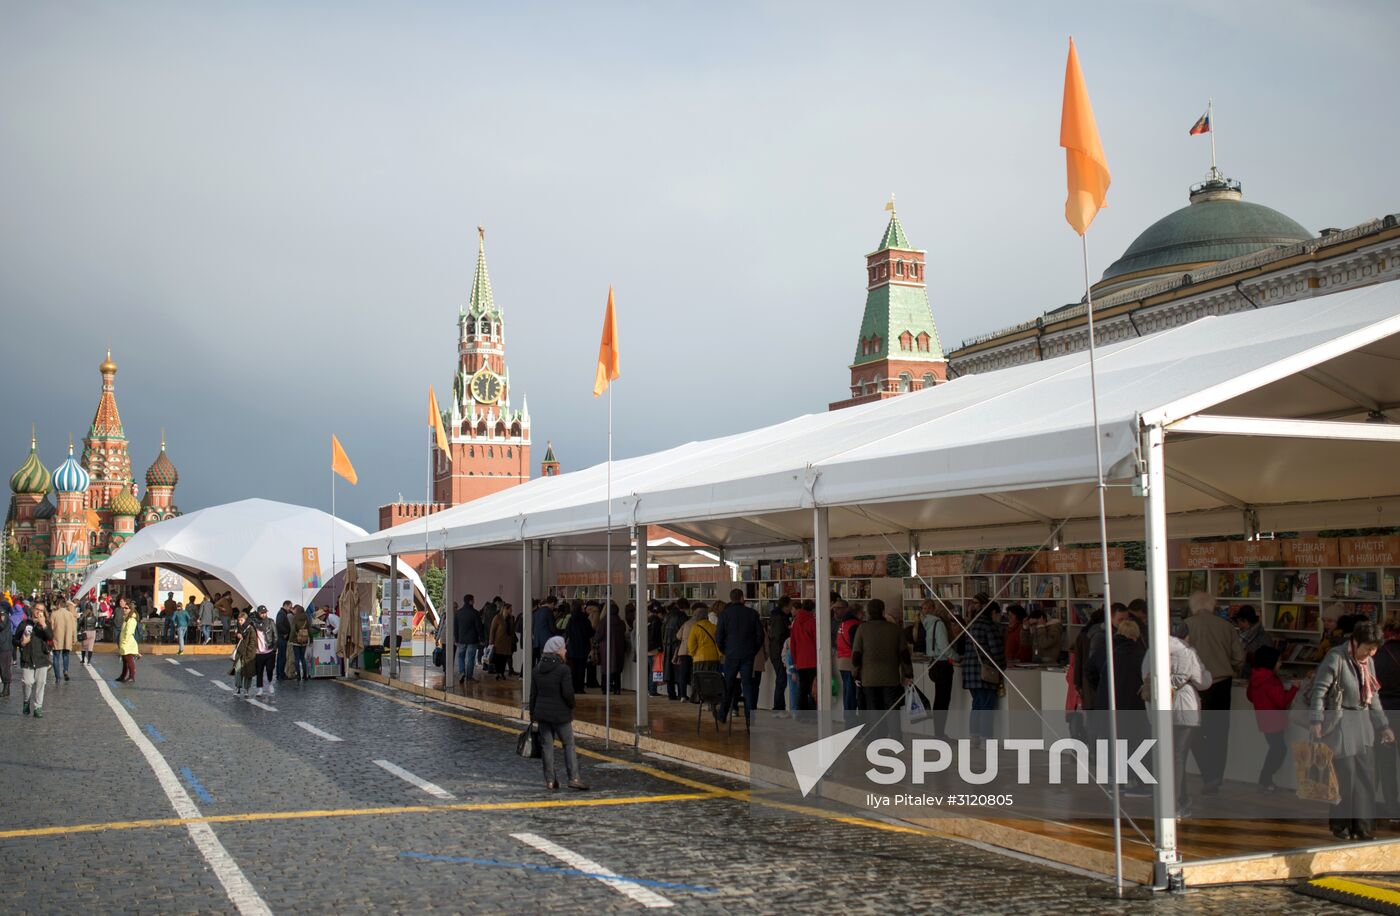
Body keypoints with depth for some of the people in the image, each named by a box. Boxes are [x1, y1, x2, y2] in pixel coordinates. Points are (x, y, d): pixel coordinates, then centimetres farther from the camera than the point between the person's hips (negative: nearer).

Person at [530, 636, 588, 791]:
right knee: (569, 744, 5)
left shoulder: (537, 669, 5)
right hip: (561, 714, -5)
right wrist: (571, 707, 3)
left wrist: (532, 714, 14)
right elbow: (568, 693, -17)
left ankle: (550, 780, 10)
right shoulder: (563, 669, -14)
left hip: (542, 713, 5)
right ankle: (573, 778, 0)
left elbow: (533, 693, 8)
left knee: (546, 745, 8)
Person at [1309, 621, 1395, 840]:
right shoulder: (1335, 658, -12)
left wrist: (1384, 727, 19)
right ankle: (1339, 824, 8)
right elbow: (1319, 690, -15)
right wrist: (1317, 722, -22)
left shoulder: (1368, 663, 11)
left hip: (1362, 722, 7)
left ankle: (1362, 827, 14)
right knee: (1344, 774, -5)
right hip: (1339, 722, -7)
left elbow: (1374, 698, 19)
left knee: (1365, 775, 5)